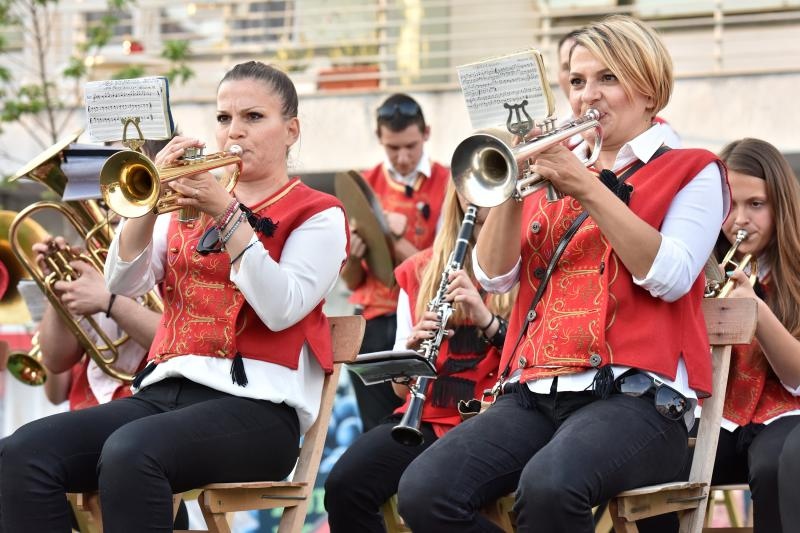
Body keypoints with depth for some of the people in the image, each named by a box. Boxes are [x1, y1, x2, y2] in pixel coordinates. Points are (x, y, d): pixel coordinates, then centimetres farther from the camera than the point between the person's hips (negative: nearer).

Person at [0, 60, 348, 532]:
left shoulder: (317, 214, 7)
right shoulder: (190, 201, 23)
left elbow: (281, 309, -11)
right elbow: (124, 283, 7)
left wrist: (228, 215, -14)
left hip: (256, 405, -6)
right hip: (164, 389, 6)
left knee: (129, 453, -37)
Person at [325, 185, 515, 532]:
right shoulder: (421, 270, 16)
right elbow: (402, 387, 16)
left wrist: (488, 321, -19)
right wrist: (412, 350, -6)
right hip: (429, 416, 4)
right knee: (344, 484, -27)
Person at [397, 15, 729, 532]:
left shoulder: (692, 170, 9)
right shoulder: (557, 169, 23)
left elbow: (670, 276, -9)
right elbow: (496, 275, 12)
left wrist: (587, 188, -13)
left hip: (634, 396, -5)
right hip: (535, 393, 5)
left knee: (548, 485, -39)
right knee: (424, 491, -23)